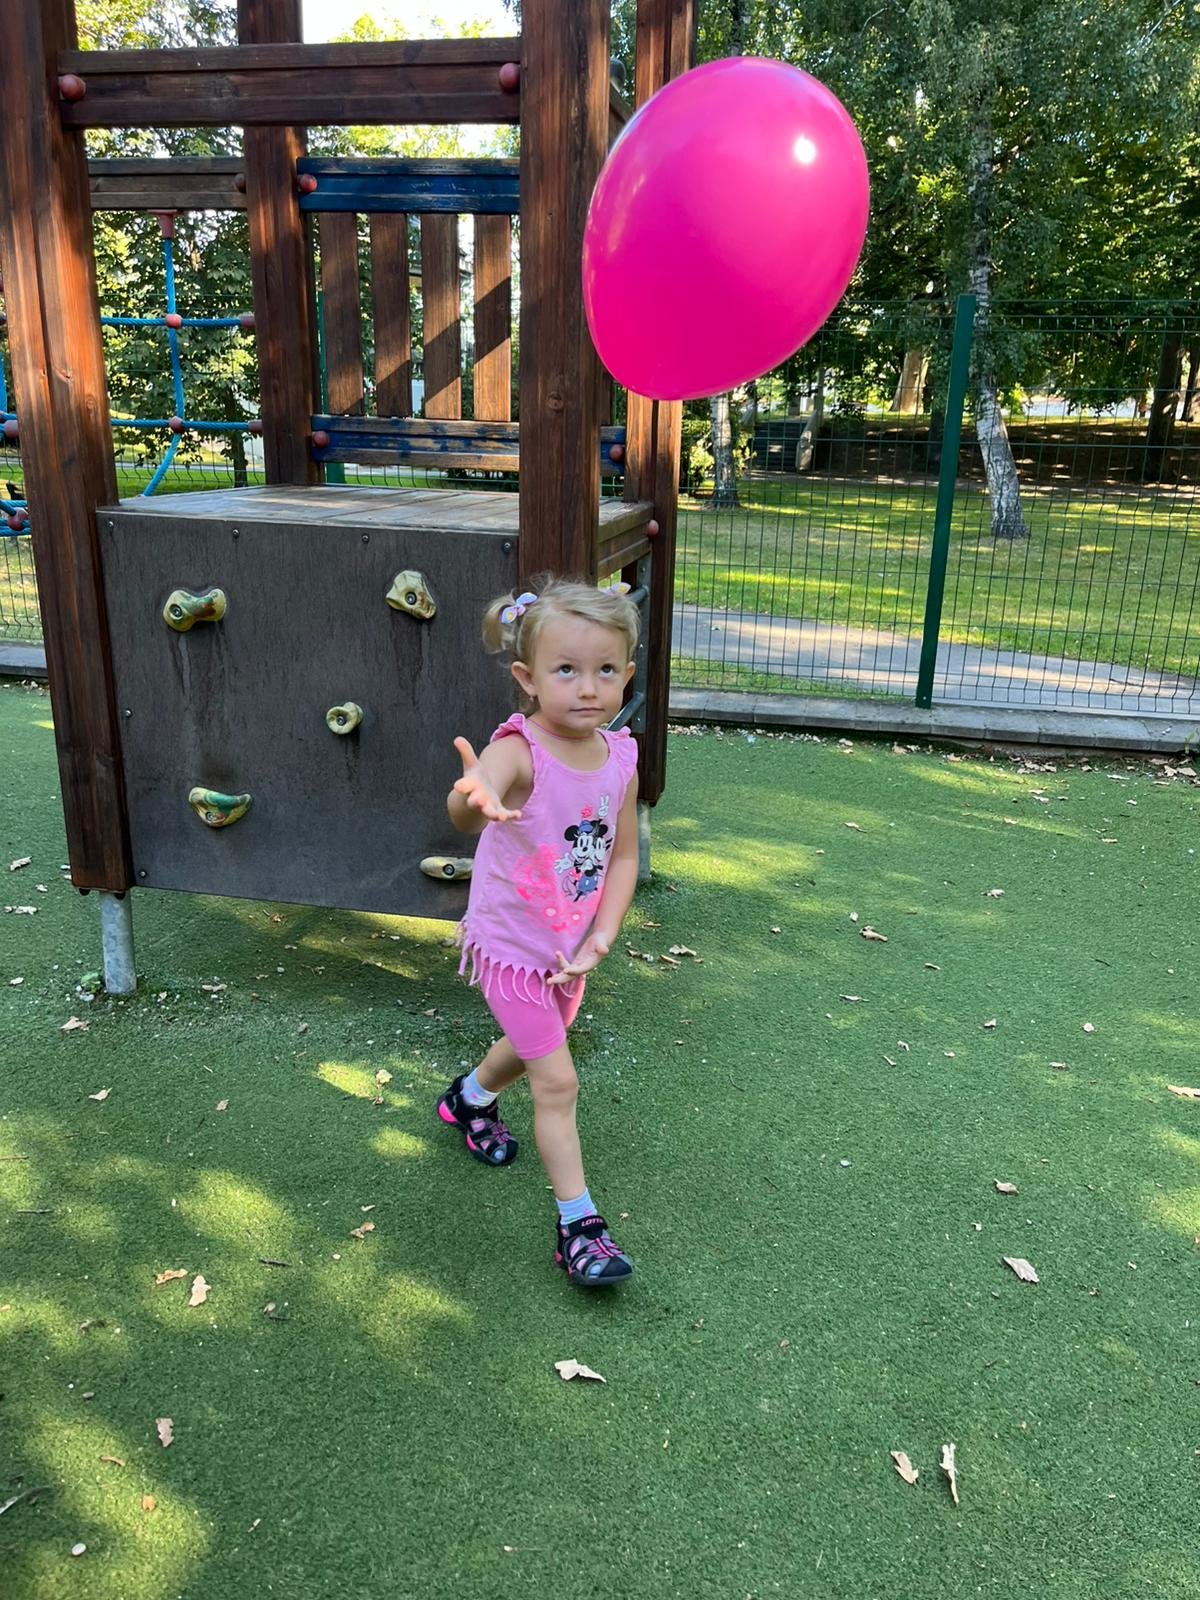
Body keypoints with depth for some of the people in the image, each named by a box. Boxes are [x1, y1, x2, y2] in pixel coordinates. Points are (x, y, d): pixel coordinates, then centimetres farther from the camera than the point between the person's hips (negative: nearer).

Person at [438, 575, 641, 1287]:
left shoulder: (621, 759, -11)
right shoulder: (520, 751, -29)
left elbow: (624, 856, -1)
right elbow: (473, 803, -52)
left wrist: (600, 941, -10)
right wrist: (472, 802, -76)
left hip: (570, 948, 6)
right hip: (510, 944, -6)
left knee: (529, 1047, 29)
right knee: (559, 1082, -2)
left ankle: (470, 1098, 60)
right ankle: (579, 1223, 16)